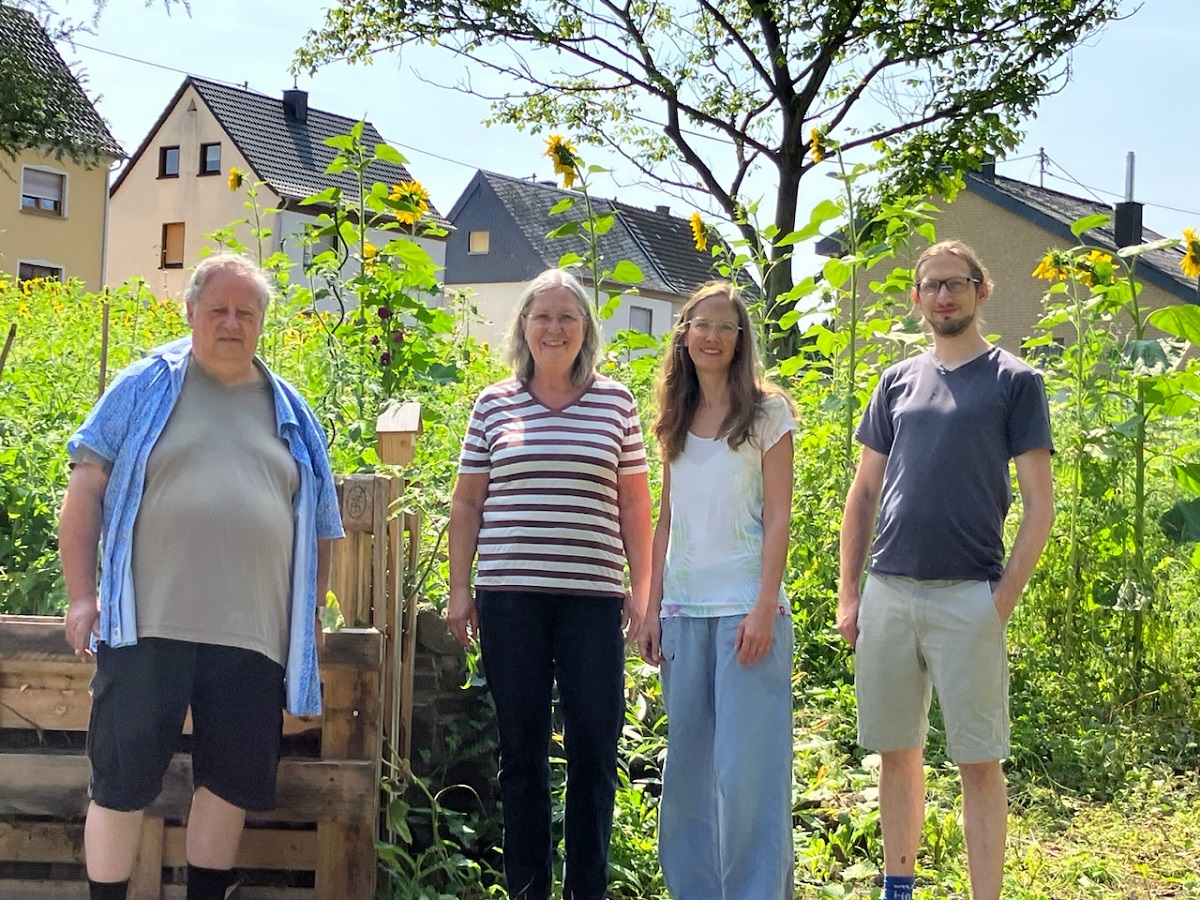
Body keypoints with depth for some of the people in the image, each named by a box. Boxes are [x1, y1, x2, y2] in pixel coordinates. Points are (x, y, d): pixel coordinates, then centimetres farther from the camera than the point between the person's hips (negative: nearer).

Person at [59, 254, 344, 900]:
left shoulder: (289, 412, 14)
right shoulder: (146, 387, 5)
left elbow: (317, 525, 19)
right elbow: (86, 490, 2)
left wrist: (310, 617, 14)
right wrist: (81, 595, -5)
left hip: (254, 634, 3)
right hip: (148, 627, -3)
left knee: (229, 785, 8)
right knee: (120, 785, 1)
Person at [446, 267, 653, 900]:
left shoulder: (616, 403, 7)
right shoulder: (494, 405, 7)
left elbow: (634, 503, 9)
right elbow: (467, 502, 11)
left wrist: (642, 587, 4)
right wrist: (458, 588, 6)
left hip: (592, 596, 0)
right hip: (510, 597, 1)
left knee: (593, 746, 1)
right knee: (521, 748, 7)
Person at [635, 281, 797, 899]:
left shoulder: (766, 412, 0)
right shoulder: (676, 421, 14)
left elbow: (777, 516, -5)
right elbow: (666, 520, 15)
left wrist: (765, 606, -14)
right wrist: (652, 607, 8)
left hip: (744, 606, -5)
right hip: (684, 609, 5)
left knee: (745, 765, -6)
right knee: (686, 762, 9)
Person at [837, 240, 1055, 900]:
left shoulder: (1014, 381, 2)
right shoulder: (897, 383, 13)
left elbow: (1039, 505, -1)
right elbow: (863, 493, 16)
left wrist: (1004, 596, -10)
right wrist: (849, 592, 8)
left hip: (968, 597, -4)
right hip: (889, 592, 4)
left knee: (978, 762, -1)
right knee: (897, 752, 11)